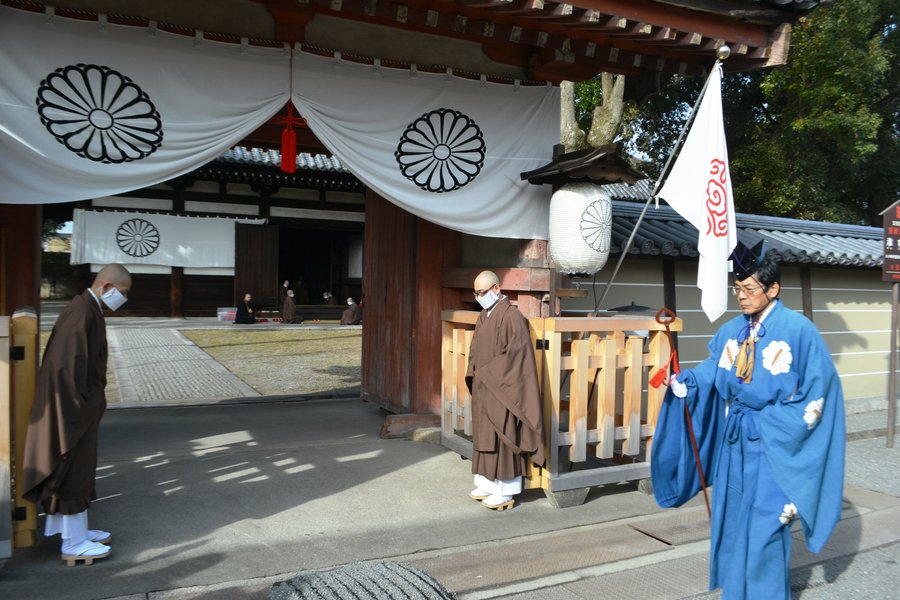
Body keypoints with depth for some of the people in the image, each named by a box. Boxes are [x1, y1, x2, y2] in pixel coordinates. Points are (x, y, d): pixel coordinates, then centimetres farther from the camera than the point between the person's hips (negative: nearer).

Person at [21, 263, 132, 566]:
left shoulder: (88, 310, 10)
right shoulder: (81, 312, -21)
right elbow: (67, 365, -25)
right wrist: (80, 405, -19)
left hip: (81, 407, 10)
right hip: (75, 408, -10)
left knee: (77, 470, 18)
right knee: (74, 471, 1)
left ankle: (74, 530, 31)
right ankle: (74, 544, 13)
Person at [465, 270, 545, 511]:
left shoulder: (511, 316, -15)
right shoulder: (483, 317, 12)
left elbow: (515, 354, -19)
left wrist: (486, 374, -15)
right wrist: (475, 374, 4)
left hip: (501, 390, -9)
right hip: (483, 389, 9)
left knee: (501, 438, -1)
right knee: (484, 437, 13)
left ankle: (505, 492, 8)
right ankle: (487, 483, 24)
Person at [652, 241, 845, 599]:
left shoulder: (799, 331, -10)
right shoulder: (731, 332, 5)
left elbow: (819, 390, -10)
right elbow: (708, 377, 1)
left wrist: (765, 422, -14)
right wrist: (682, 382, -20)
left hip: (772, 446, -5)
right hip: (733, 442, 5)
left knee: (763, 529, 0)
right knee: (731, 523, 14)